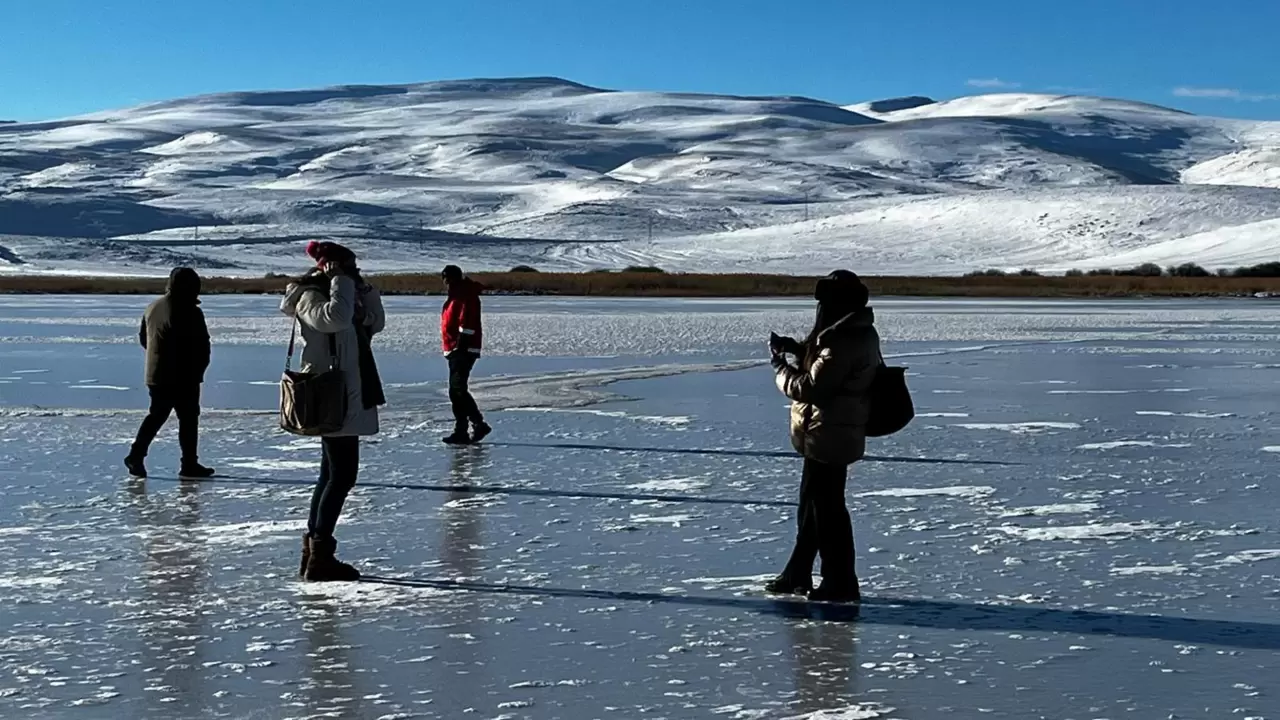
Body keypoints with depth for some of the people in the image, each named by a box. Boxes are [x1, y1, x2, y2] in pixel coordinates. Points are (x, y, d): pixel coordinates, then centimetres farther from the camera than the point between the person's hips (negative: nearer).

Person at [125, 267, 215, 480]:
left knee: (156, 416, 18)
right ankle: (189, 465, 5)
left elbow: (143, 338, 17)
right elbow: (202, 345, -14)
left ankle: (136, 455, 9)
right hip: (183, 377, -7)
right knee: (188, 419, 2)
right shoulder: (190, 312, -16)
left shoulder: (153, 308, 7)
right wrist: (198, 370, 1)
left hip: (155, 375, 7)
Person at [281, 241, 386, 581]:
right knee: (342, 475, -12)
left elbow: (374, 322, 20)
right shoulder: (310, 297, -10)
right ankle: (320, 555, -10)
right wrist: (341, 281, -18)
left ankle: (313, 551, 20)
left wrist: (362, 286, 9)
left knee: (333, 476, 14)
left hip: (349, 401, 11)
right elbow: (335, 317, -31)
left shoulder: (339, 297, 18)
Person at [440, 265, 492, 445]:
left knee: (458, 389, -17)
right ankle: (461, 431, 14)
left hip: (464, 350, -11)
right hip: (454, 351, 11)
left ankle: (478, 424, -18)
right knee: (455, 391, 10)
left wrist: (461, 345, -25)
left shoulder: (466, 296, -11)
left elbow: (467, 322, -20)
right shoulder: (454, 297, 22)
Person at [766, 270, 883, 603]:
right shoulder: (858, 333, 7)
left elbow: (810, 387, -25)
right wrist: (797, 349, 7)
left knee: (827, 508, -1)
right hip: (836, 434, 11)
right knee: (811, 503, 20)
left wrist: (781, 367, -9)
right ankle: (798, 574, 32)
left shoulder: (844, 343, -25)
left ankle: (840, 584, 8)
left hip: (829, 437, -11)